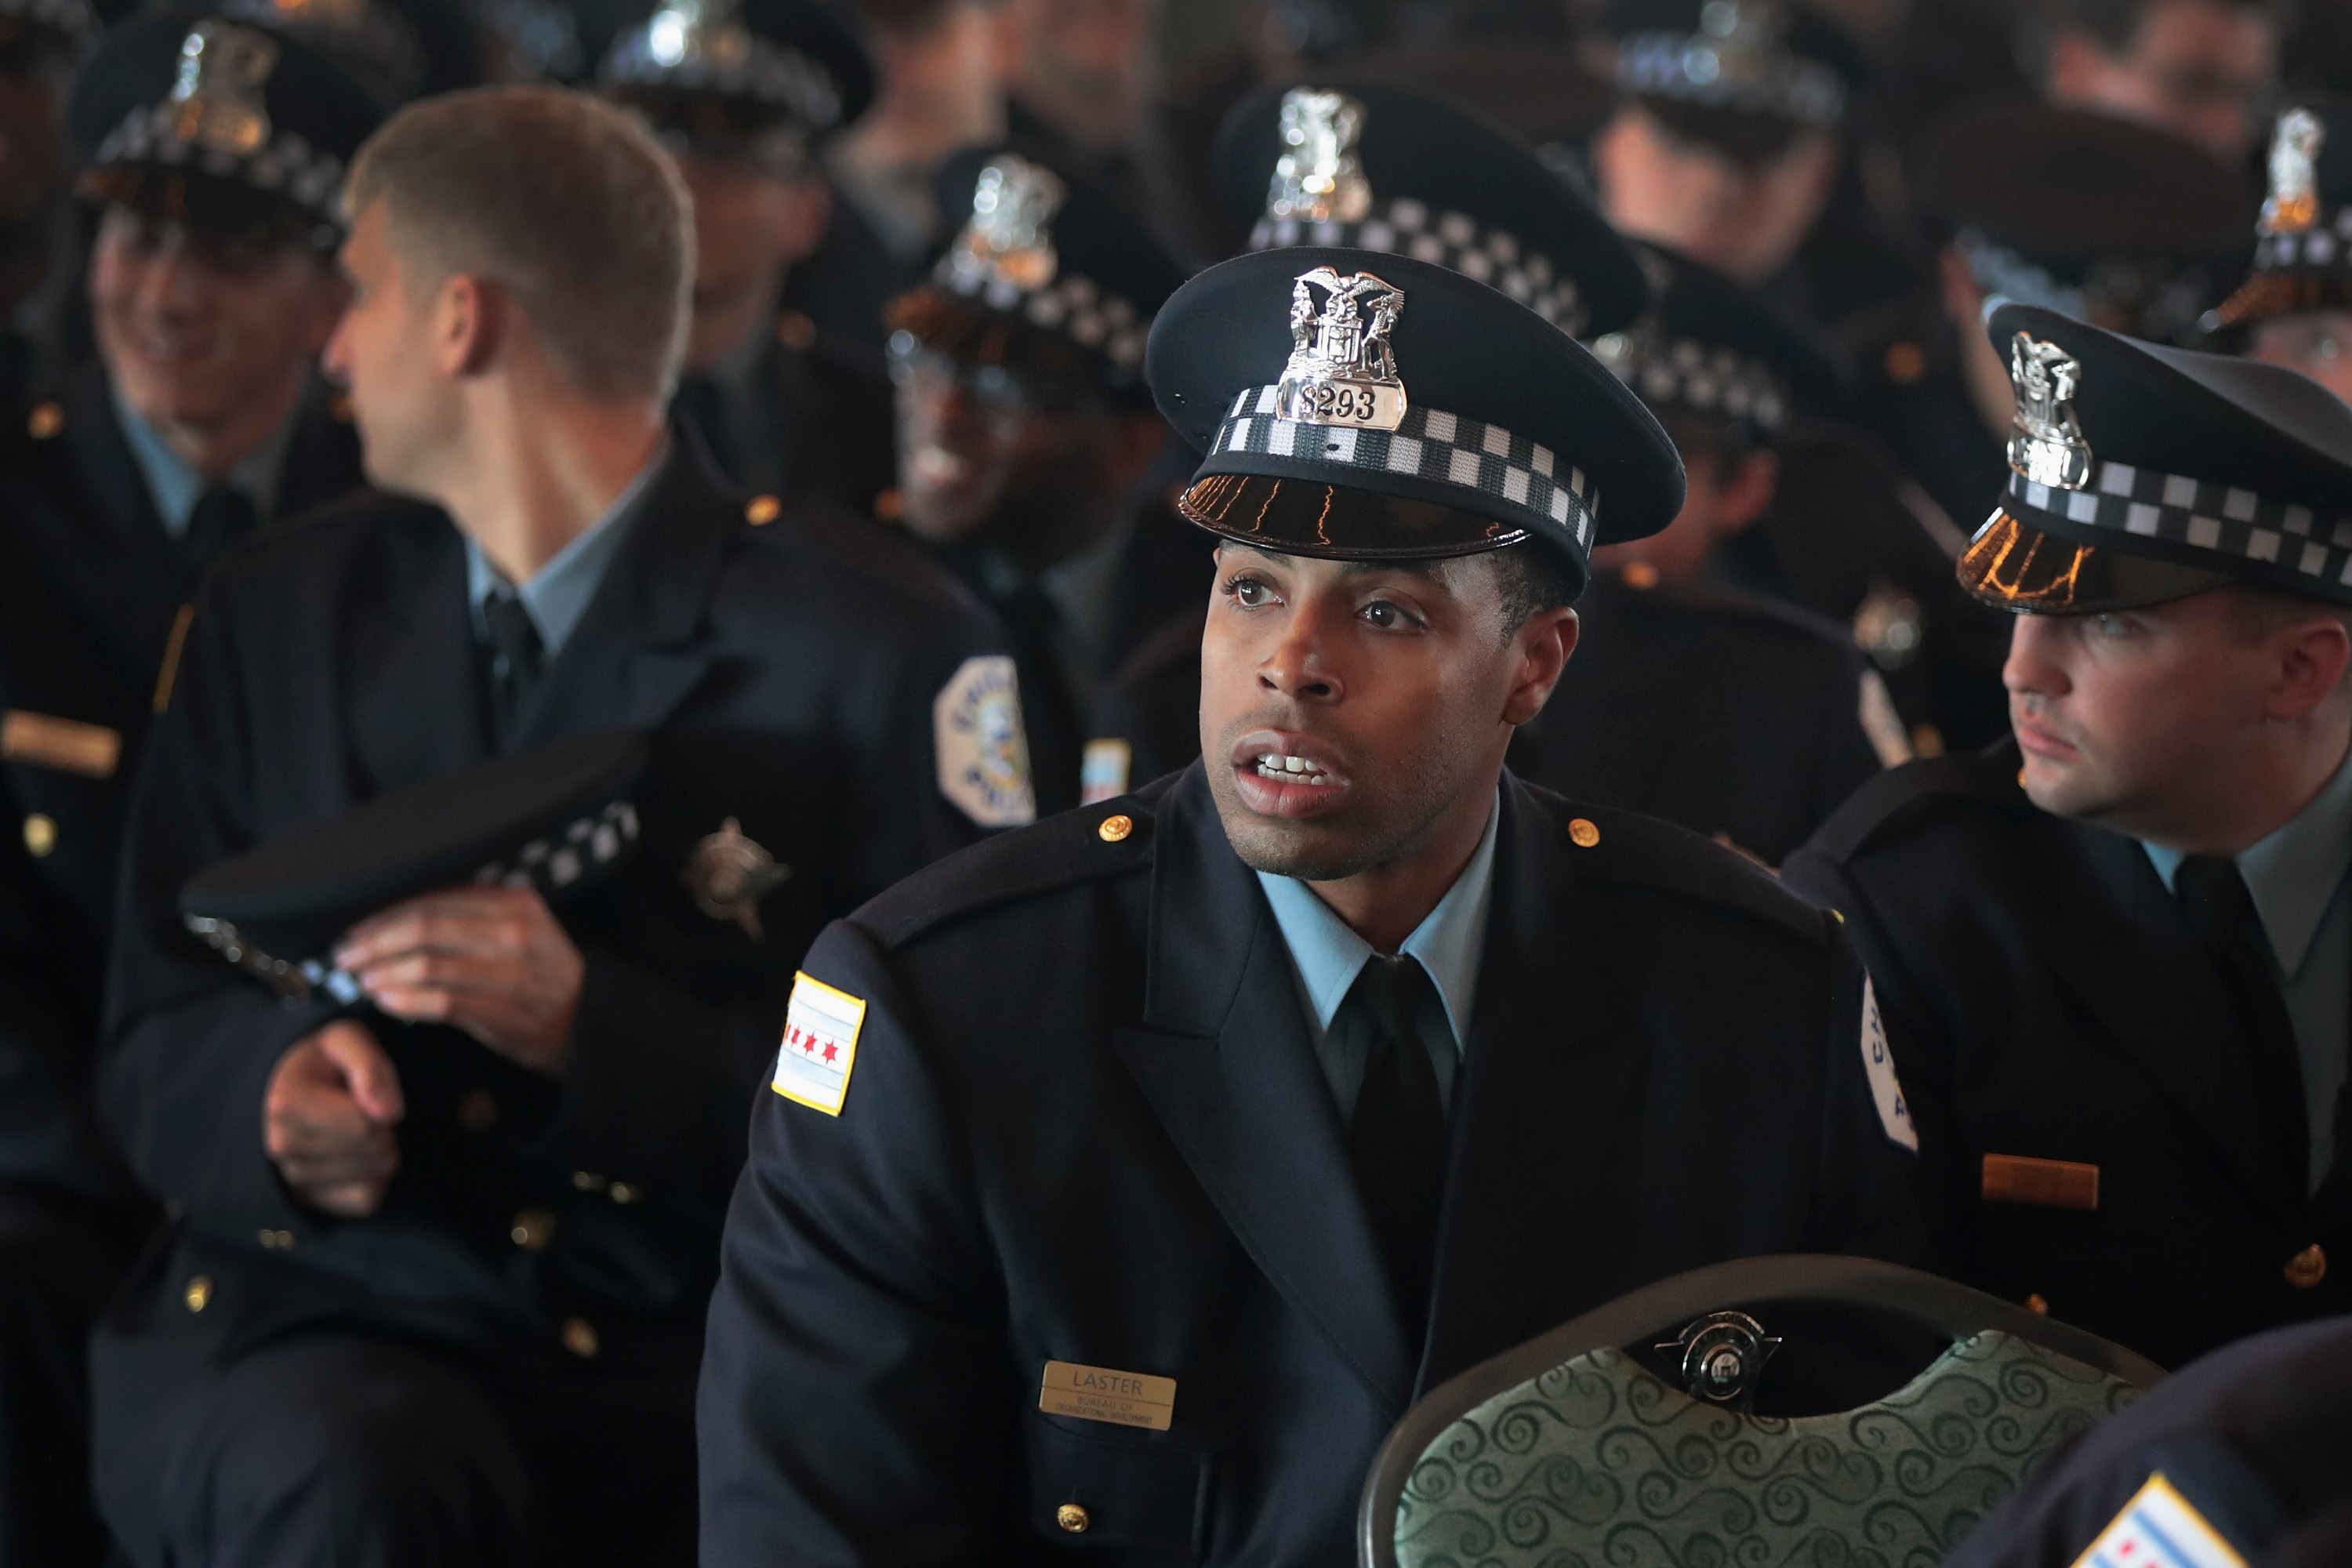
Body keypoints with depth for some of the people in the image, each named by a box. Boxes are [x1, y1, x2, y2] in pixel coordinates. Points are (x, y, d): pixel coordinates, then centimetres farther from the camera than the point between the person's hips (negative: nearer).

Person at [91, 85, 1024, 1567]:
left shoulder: (883, 645, 0)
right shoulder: (276, 614, 14)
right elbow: (157, 1042, 15)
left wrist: (592, 1026, -18)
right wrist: (282, 1086, -9)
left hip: (712, 1366, -1)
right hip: (334, 1323, 1)